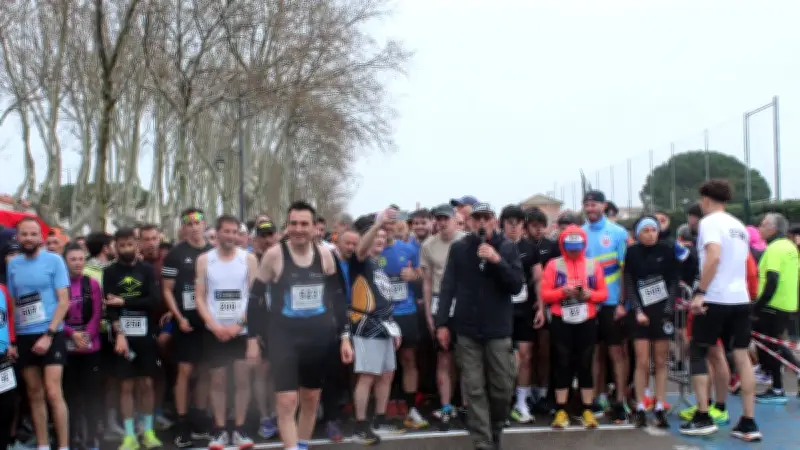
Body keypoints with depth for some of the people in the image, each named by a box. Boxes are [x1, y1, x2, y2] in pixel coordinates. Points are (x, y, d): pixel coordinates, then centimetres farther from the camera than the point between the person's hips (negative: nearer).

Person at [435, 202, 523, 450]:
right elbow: (447, 286, 4)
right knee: (474, 390, 0)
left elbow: (517, 286, -6)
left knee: (503, 388, 6)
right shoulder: (458, 248, 2)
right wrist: (442, 323, 0)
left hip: (498, 329, 0)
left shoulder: (508, 248, 1)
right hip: (467, 329, 0)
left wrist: (497, 260, -19)